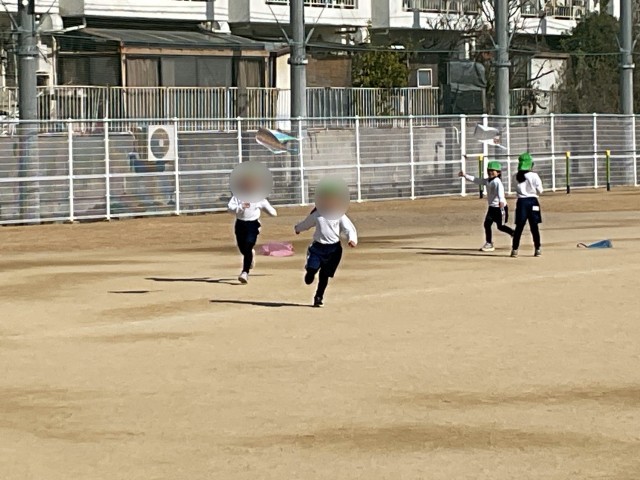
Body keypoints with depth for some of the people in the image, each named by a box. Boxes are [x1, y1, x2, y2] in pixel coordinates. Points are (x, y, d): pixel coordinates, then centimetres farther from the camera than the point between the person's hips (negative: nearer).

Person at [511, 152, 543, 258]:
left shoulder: (517, 177, -2)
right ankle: (537, 248, 9)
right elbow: (540, 190, -5)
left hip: (521, 202, 2)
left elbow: (517, 189, 3)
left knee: (519, 227, 5)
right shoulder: (534, 176, -10)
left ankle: (515, 249, 4)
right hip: (532, 201, -2)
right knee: (534, 226, 5)